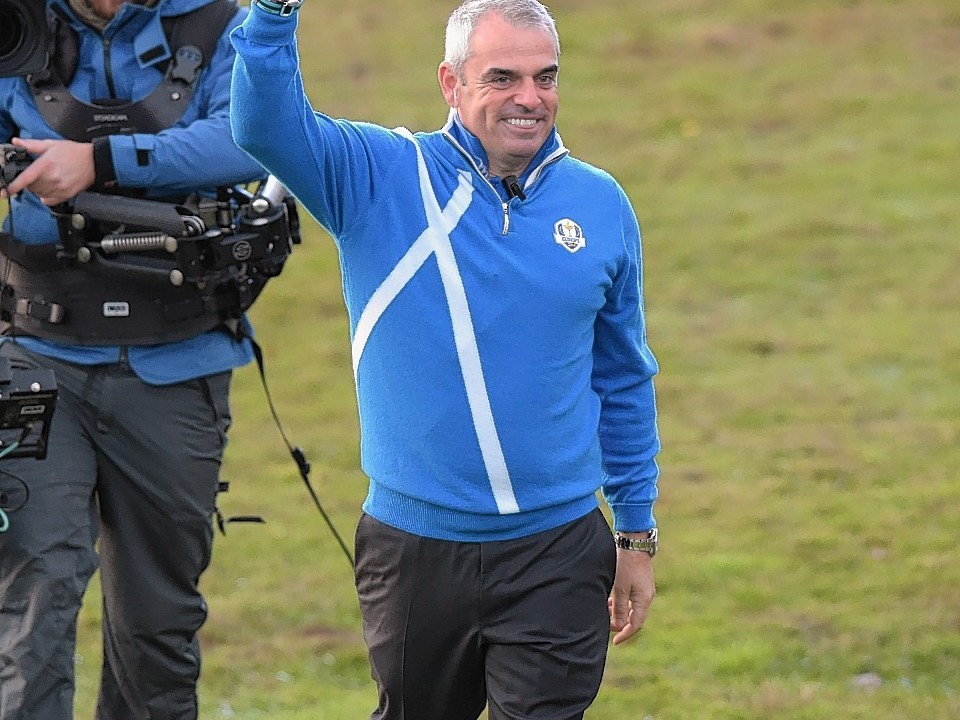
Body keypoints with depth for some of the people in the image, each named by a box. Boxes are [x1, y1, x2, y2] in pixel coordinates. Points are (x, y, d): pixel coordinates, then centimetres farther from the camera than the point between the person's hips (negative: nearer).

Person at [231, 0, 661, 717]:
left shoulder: (601, 206, 4)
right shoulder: (377, 178, -2)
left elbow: (625, 382, 13)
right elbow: (264, 123, -19)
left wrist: (638, 535, 14)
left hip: (558, 552, 0)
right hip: (415, 546, 0)